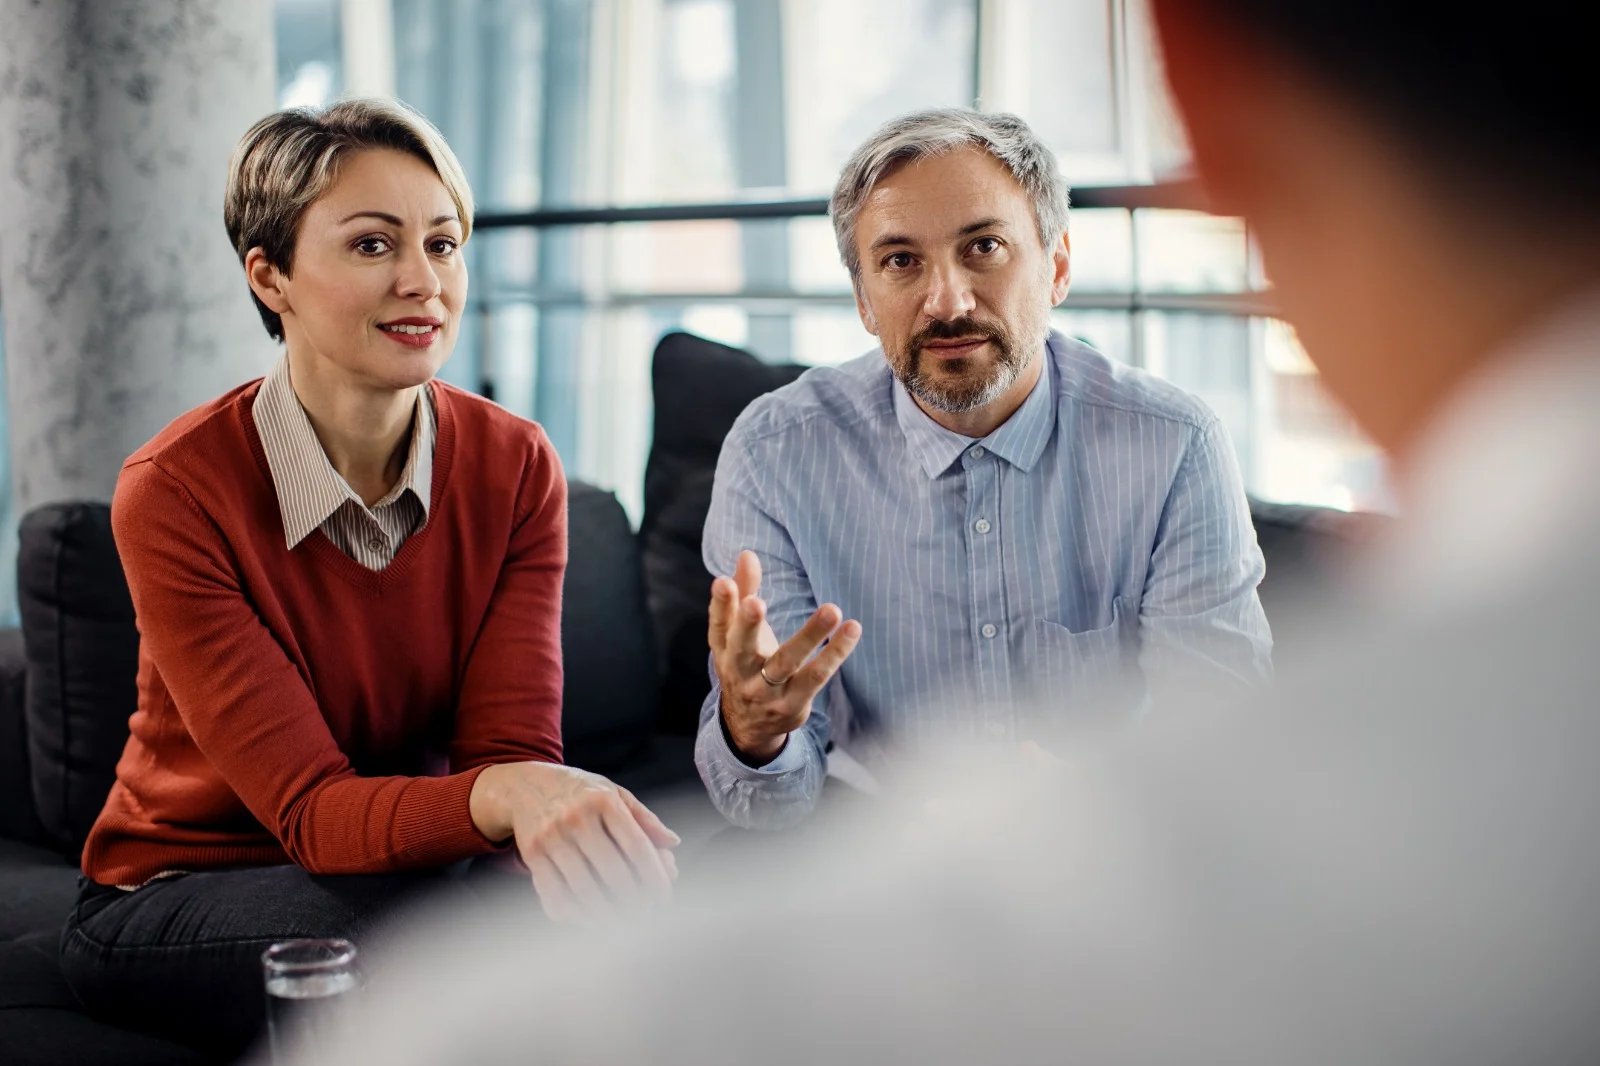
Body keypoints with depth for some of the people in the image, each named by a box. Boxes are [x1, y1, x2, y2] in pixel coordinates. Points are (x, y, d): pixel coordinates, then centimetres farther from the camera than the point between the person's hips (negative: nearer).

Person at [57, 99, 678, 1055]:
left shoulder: (516, 469, -7)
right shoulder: (175, 493, -20)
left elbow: (512, 749, -16)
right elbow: (311, 808, -26)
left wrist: (574, 822, -41)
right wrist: (503, 797, -48)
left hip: (403, 868, 4)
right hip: (170, 900, -3)